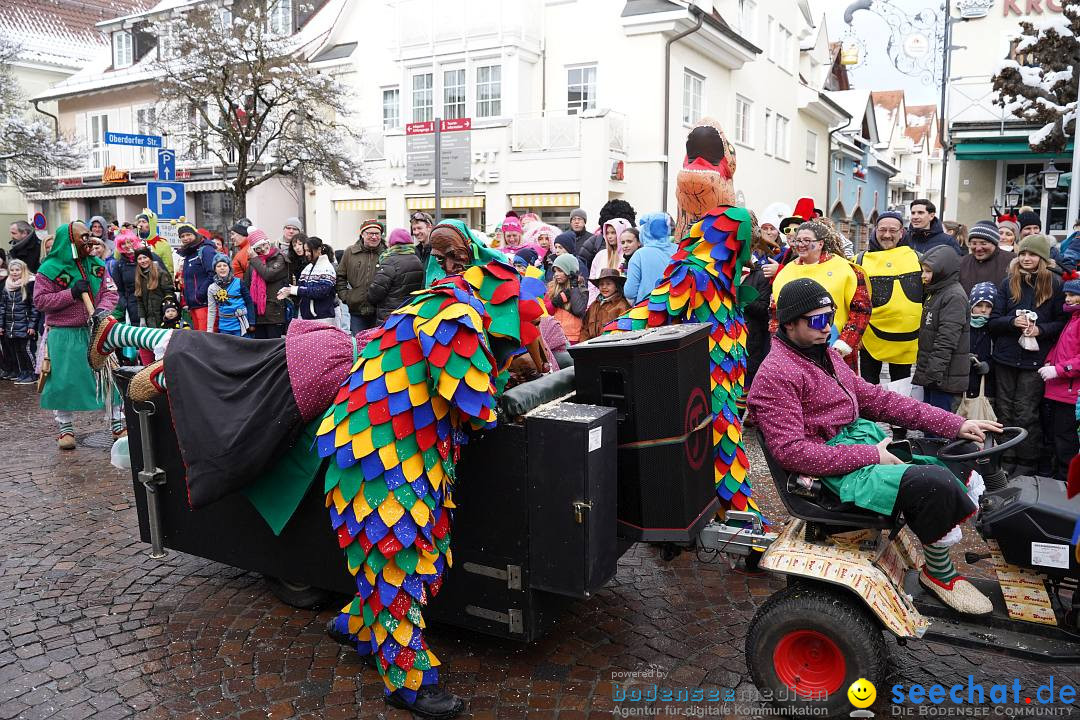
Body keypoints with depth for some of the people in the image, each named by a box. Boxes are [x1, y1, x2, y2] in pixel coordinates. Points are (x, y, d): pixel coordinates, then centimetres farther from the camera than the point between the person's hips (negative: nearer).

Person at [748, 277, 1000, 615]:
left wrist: (954, 424, 6)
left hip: (867, 438, 10)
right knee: (936, 483, -23)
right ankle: (939, 573, 0)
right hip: (839, 472, -10)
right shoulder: (775, 376, -16)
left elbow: (873, 398, 13)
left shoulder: (824, 354, 12)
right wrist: (870, 456, -21)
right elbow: (792, 451, -22)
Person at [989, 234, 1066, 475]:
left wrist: (1040, 330, -16)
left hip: (1035, 360, -3)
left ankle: (1026, 464, 12)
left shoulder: (1055, 284, 0)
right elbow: (993, 321, 4)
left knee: (1026, 414, 0)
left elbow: (1061, 322, 2)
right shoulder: (1008, 283, 6)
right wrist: (1013, 321, -15)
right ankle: (1006, 460, 20)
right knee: (1005, 411, 9)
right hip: (1005, 358, 3)